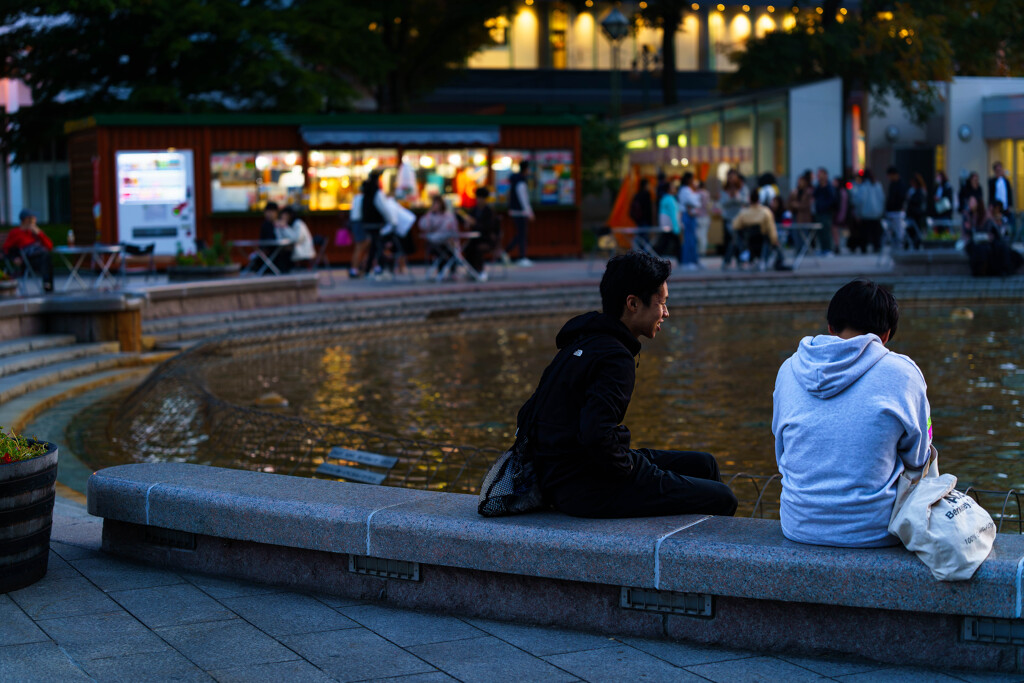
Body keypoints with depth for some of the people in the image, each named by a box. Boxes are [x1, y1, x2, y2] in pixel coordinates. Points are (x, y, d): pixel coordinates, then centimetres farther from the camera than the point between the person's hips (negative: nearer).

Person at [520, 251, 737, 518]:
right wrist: (630, 468, -12)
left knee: (703, 464, 19)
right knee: (722, 499, -6)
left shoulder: (583, 343, 12)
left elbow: (527, 415, 15)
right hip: (587, 490, -10)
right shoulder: (615, 359, -18)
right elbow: (596, 434, -32)